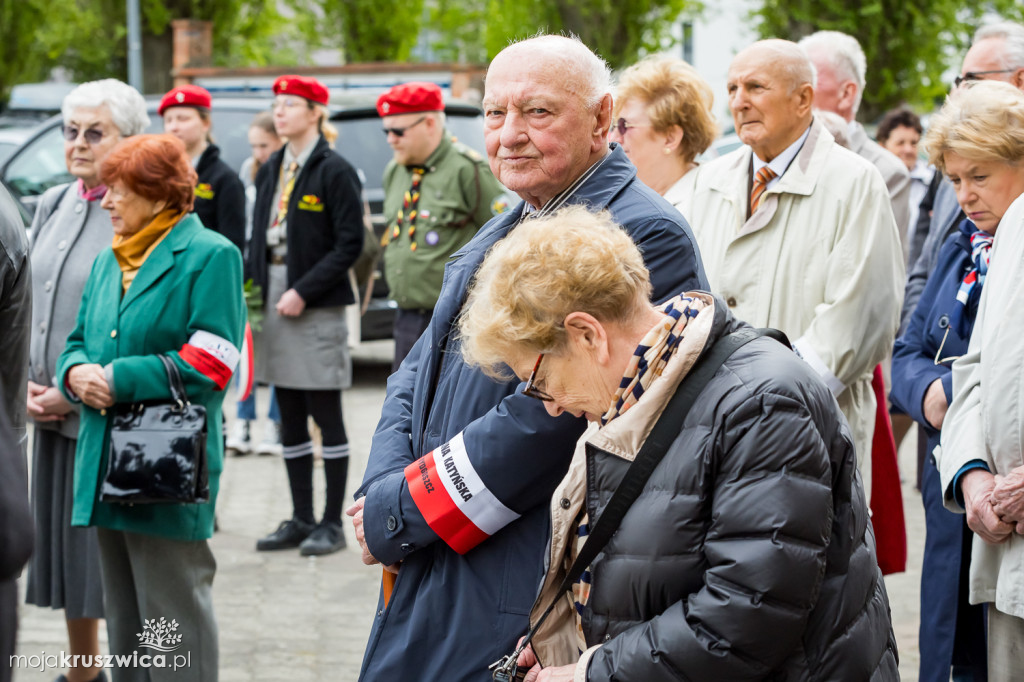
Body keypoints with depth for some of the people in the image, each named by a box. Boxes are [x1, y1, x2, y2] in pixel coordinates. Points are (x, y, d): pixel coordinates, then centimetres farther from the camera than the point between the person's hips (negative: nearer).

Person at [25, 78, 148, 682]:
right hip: (51, 413, 7)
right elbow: (28, 305, 16)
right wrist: (28, 383, 3)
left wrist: (75, 391, -13)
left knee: (114, 557, -2)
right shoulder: (52, 206, 11)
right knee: (66, 544, 15)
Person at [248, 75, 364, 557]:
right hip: (273, 301, 7)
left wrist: (304, 291, -16)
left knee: (326, 416, -1)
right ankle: (301, 519, 17)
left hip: (317, 305, -7)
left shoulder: (334, 171, -7)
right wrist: (252, 286, 2)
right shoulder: (270, 171, 14)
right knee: (289, 417, 10)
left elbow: (350, 244, -11)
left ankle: (332, 524, 5)